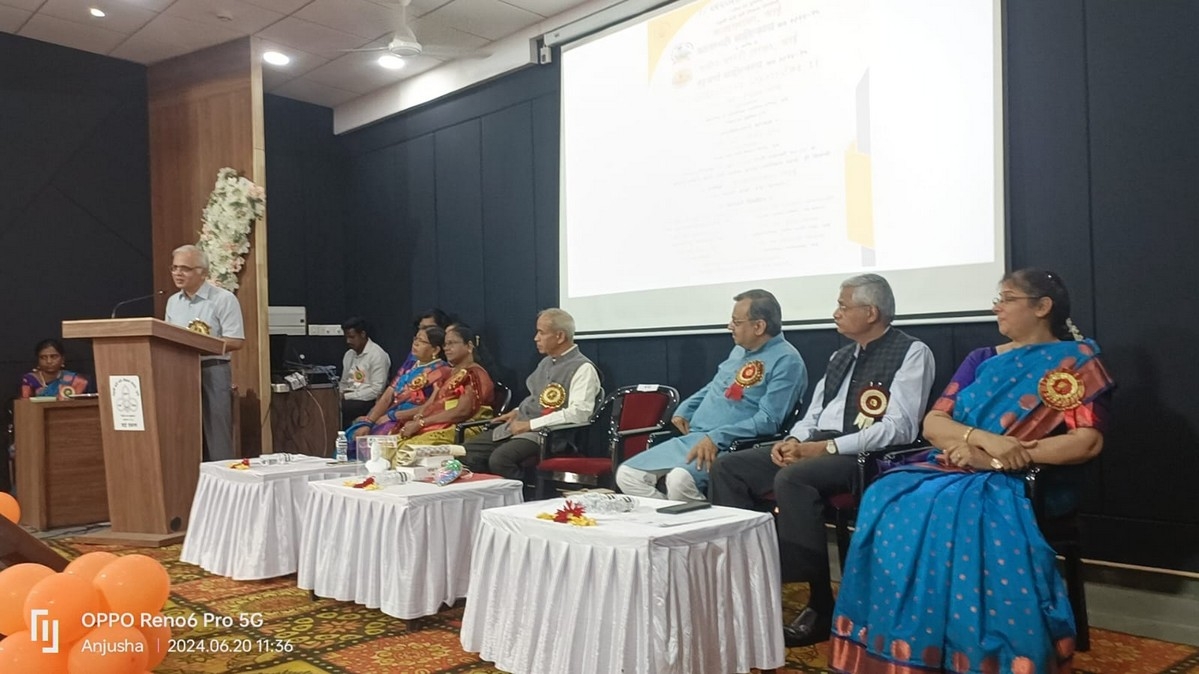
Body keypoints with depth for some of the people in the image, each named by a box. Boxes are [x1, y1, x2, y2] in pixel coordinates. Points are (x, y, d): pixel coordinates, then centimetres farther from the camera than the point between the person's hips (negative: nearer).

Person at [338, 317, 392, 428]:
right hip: (349, 399, 7)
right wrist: (341, 395, -5)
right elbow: (344, 383, 18)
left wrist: (348, 396, -15)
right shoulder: (349, 354, 14)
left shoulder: (377, 355, -11)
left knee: (340, 409, -29)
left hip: (367, 402, -6)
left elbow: (376, 390, -16)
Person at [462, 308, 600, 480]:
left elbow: (579, 413, -22)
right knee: (467, 451, -4)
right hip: (516, 427, 9)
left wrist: (530, 424, -19)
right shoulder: (546, 363, 19)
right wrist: (518, 411, 11)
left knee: (500, 458, -32)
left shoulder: (583, 368, -10)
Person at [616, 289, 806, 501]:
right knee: (627, 474, -4)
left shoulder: (786, 361, -10)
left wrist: (717, 438, -24)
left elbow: (768, 420, -18)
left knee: (680, 479, -37)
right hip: (691, 437, 9)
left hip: (728, 447, -9)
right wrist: (684, 410, 18)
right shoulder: (740, 350, 18)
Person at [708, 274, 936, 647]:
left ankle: (820, 607, -24)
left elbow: (899, 428, -15)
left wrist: (828, 447, -19)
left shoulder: (911, 352, -4)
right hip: (817, 448, 8)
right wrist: (793, 440, -2)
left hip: (868, 456, -8)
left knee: (793, 479, -36)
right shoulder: (842, 355, 21)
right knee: (728, 467, -7)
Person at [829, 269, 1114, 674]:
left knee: (950, 521, -36)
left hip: (1021, 484, -5)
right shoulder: (981, 360, 17)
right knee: (886, 506, -26)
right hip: (954, 473, 5)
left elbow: (1088, 443, -10)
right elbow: (932, 425, 7)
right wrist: (984, 438, -15)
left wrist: (994, 459, -14)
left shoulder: (1076, 361, 4)